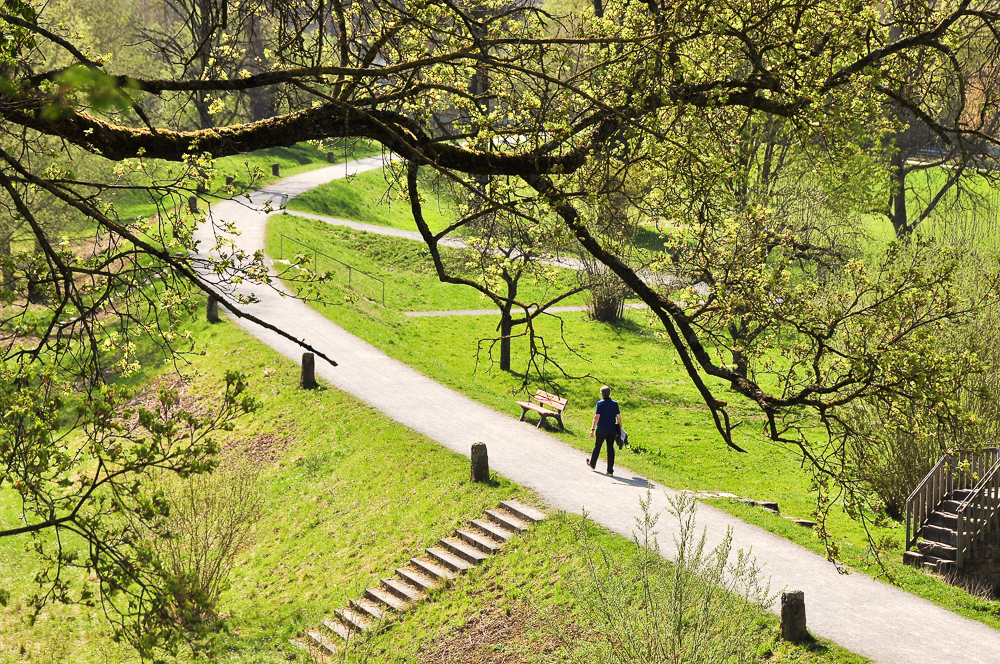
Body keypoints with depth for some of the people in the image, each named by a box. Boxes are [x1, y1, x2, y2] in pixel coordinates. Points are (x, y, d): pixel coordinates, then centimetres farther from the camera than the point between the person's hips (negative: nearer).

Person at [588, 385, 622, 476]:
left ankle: (592, 463, 35)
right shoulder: (615, 403, 2)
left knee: (597, 447, 16)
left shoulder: (600, 403, -9)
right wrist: (619, 429, 13)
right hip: (612, 430, 3)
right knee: (610, 448, 4)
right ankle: (610, 469, 0)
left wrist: (592, 429, -15)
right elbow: (618, 417, 4)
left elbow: (596, 417, -15)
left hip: (601, 430, -3)